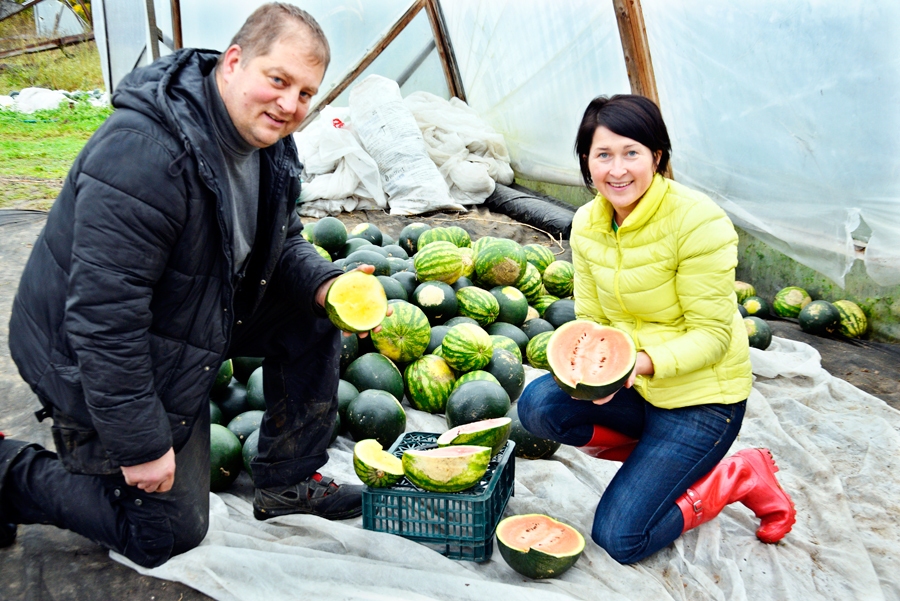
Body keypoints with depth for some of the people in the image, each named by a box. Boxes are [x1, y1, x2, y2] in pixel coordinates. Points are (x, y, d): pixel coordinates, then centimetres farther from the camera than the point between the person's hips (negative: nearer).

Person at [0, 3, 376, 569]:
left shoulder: (269, 141, -6)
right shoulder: (144, 153, -34)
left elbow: (284, 245, 9)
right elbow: (103, 316, -33)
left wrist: (325, 284, -14)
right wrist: (140, 444, -25)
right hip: (93, 358, -8)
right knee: (169, 533, 3)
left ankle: (288, 483, 11)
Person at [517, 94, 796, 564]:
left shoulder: (698, 221, -21)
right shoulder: (587, 224, -2)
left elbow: (712, 334, -19)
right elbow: (590, 320, 2)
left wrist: (644, 362, -35)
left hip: (701, 395, -6)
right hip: (633, 386, 6)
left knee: (619, 538, -13)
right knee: (538, 403, -20)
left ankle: (741, 476, 10)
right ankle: (655, 455, 5)